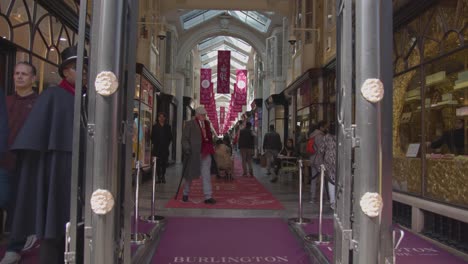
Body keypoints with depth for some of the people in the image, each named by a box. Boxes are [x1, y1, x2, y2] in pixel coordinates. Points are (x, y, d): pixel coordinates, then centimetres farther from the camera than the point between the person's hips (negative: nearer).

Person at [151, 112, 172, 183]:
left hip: (165, 148, 1)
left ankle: (163, 176, 10)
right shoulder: (155, 127, 7)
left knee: (164, 163, -2)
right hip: (157, 148, 0)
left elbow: (170, 137, 9)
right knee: (158, 163, -1)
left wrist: (167, 144, 0)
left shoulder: (168, 127, 9)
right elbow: (152, 137, 8)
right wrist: (155, 144, -2)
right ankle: (159, 177, 4)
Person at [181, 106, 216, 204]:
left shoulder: (207, 123, 13)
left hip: (206, 153, 4)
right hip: (194, 153, -4)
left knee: (206, 175, -1)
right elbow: (184, 138, -7)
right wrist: (187, 149, -17)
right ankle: (185, 194, 29)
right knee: (190, 174, 10)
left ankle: (208, 197, -1)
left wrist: (210, 149, 13)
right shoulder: (189, 124, -4)